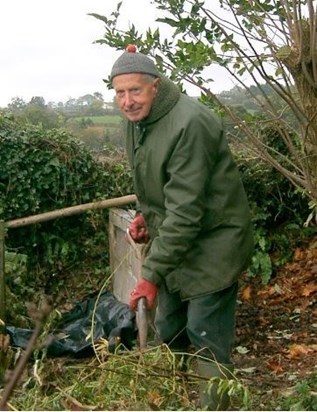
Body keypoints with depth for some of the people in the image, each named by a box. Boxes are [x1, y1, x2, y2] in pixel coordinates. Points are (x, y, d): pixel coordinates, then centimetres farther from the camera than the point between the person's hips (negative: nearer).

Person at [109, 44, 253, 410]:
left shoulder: (190, 123, -27)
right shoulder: (135, 120, 3)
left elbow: (185, 209, -29)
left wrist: (152, 273, -27)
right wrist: (145, 214, 3)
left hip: (212, 240, -9)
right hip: (173, 239, 9)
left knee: (206, 337, -4)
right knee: (167, 330, 17)